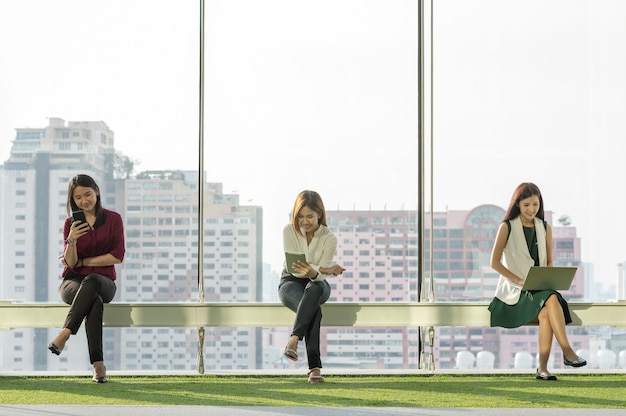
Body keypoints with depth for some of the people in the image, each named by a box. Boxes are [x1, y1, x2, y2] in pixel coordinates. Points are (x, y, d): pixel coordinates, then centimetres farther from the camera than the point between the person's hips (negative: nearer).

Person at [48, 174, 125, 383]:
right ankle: (98, 364, -45)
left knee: (91, 281, -40)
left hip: (103, 282, 0)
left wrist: (82, 262, -4)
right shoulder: (70, 223, 6)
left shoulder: (113, 219, 4)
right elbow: (71, 263, -4)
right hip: (73, 282, 0)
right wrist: (72, 241, -24)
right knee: (94, 301, -38)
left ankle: (64, 334, -43)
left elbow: (117, 256, -5)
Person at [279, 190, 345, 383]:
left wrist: (313, 272, -45)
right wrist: (327, 269, -27)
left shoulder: (329, 238, -12)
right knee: (314, 309, -36)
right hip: (291, 282, -1)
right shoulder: (289, 231, -13)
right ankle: (315, 367, -45)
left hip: (317, 284, 1)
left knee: (314, 288, -41)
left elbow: (319, 276, -19)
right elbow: (294, 268, -19)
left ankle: (294, 340, -51)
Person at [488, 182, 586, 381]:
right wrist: (519, 280, -16)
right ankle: (567, 352, -35)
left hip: (541, 287, 3)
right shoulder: (507, 227, 1)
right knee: (551, 299, -35)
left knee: (545, 313, -34)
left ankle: (542, 368, -34)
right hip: (515, 290, -3)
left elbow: (549, 262, 17)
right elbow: (494, 262, -4)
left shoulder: (545, 228, 13)